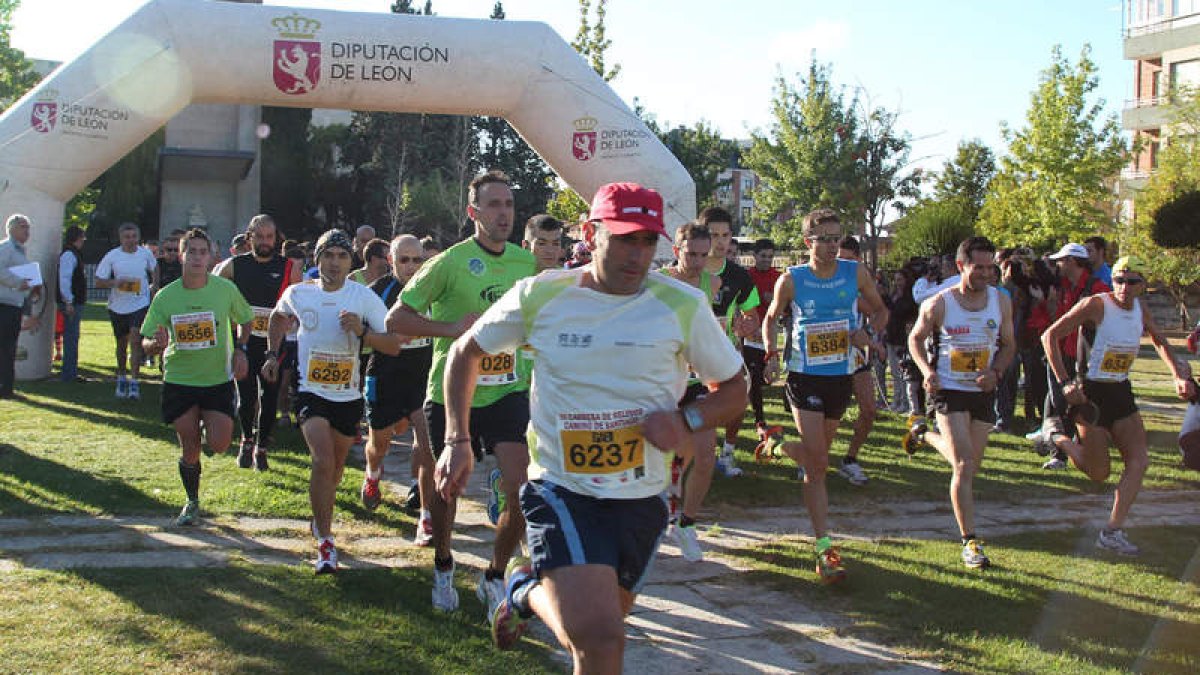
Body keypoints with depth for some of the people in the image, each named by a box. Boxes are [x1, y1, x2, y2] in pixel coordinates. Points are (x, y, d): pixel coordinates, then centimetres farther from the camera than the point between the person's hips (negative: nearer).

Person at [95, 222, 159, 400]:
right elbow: (99, 282, -6)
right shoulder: (112, 256, -5)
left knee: (135, 339, -17)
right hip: (118, 306, 1)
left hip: (140, 304, -1)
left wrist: (155, 285, 8)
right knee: (122, 343, 14)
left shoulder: (146, 254, -1)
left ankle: (134, 382, -18)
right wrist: (115, 282, -24)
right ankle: (121, 378, 34)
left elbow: (154, 268, 22)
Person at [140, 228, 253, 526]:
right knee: (189, 448, 3)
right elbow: (146, 343, -2)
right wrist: (157, 344, -25)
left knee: (219, 444, -13)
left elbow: (245, 320, 11)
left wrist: (240, 350, -5)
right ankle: (192, 503, 26)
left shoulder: (226, 289, -7)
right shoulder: (165, 296, -6)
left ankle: (207, 429, 24)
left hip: (218, 379, 0)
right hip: (179, 380, 0)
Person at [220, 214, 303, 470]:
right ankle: (247, 440, 23)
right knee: (246, 396, -2)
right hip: (243, 342, 0)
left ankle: (261, 448, 17)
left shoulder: (289, 268, 2)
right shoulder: (234, 265, 4)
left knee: (270, 398, 2)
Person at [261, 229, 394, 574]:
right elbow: (278, 317, 22)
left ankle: (321, 518, 43)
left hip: (348, 396, 1)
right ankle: (325, 541, -10)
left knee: (336, 467, 15)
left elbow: (394, 345, -13)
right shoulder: (297, 293, -3)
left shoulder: (365, 297, -9)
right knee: (323, 461, -19)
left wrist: (362, 332, -28)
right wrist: (272, 354, 15)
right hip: (310, 392, -1)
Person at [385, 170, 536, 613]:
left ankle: (494, 577, 12)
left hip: (508, 391, 3)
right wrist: (452, 328, -20)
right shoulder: (450, 263, -11)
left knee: (523, 489, -10)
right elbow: (396, 318, -11)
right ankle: (443, 567, 39)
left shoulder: (527, 262, 4)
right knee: (446, 489, 11)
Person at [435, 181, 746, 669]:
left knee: (598, 632, 18)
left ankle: (530, 585, 47)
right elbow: (465, 353, 10)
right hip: (561, 490, -3)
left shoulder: (681, 305, -4)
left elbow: (734, 389, 6)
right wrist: (456, 441, 1)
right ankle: (529, 590, 10)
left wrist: (685, 421, -15)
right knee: (599, 638, -21)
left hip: (641, 497, 3)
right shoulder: (541, 295, -5)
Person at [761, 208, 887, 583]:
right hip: (805, 378, -4)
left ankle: (776, 448, 52)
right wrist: (772, 354, -8)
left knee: (816, 455, 18)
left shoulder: (856, 273, -1)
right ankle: (824, 549, -8)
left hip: (841, 377, 4)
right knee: (818, 464, -10)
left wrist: (868, 331, -9)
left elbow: (880, 310, 13)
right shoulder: (791, 280, -6)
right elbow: (770, 318, 9)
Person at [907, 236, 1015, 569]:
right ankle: (970, 541, -8)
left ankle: (927, 437, 47)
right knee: (964, 466, -14)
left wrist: (996, 372, -9)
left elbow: (1008, 344, 11)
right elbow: (915, 338, 4)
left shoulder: (1001, 302, -1)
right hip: (949, 391, -4)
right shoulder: (938, 304, -11)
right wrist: (927, 370, -14)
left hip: (984, 392, 5)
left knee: (970, 466, 16)